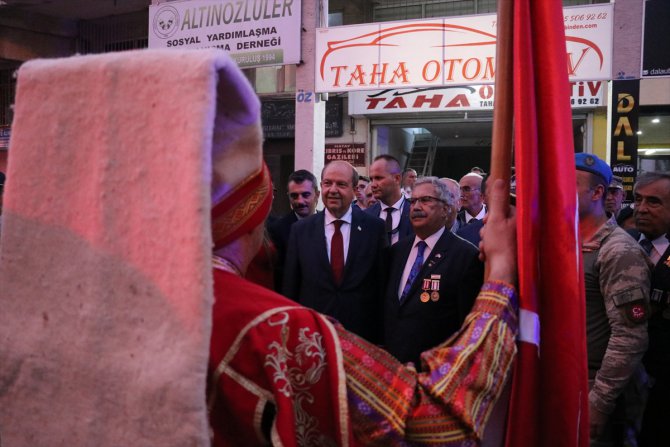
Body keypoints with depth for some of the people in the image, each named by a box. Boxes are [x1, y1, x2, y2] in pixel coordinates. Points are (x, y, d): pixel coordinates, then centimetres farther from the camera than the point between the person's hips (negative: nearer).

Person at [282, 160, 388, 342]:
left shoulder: (375, 228, -4)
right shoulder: (300, 230, -1)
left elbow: (383, 284, -2)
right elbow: (290, 289, 2)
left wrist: (383, 336, -2)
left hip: (363, 335, -1)